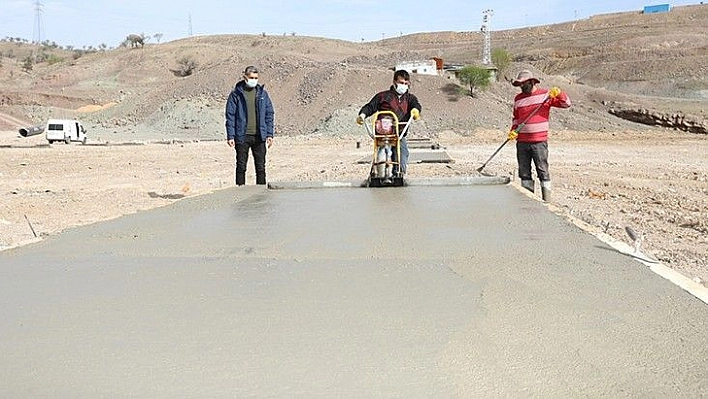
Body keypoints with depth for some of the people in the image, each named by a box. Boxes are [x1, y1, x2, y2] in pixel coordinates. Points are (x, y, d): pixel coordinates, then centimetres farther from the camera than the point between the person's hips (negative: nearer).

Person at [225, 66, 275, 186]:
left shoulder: (263, 93, 8)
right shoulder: (236, 94, 0)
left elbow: (270, 114, 9)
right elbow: (230, 116, -1)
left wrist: (270, 134, 2)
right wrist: (230, 136, -8)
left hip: (259, 136, 2)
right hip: (242, 136, -2)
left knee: (261, 167, 5)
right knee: (241, 167, 4)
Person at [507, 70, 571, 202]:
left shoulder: (546, 94, 0)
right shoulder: (518, 99, 12)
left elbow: (566, 103, 1)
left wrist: (559, 94, -18)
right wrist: (513, 130, 6)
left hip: (539, 141, -4)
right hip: (522, 142, 4)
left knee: (543, 171, -2)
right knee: (524, 172, 7)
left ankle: (547, 199, 3)